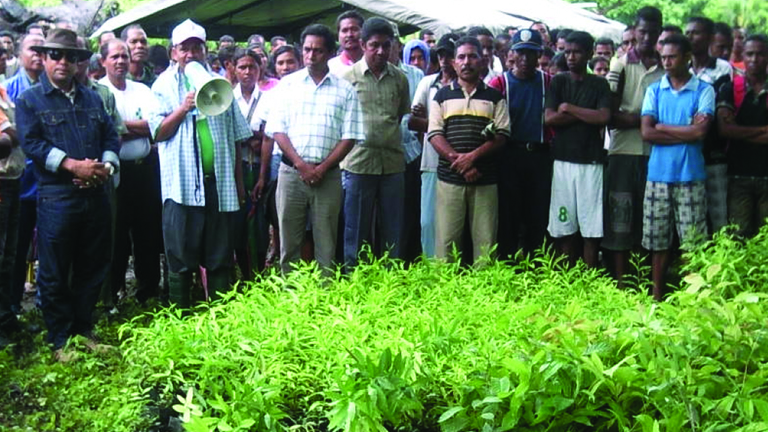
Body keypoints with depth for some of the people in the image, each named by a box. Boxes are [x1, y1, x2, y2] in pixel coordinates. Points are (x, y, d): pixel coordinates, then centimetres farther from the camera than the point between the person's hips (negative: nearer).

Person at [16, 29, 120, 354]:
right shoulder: (30, 100, 2)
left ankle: (84, 330, 25)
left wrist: (106, 166, -7)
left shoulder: (92, 98, 17)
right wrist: (73, 165, -18)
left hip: (95, 194, 5)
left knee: (92, 267, 11)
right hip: (56, 197, -4)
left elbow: (111, 137, 13)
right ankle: (60, 340, 14)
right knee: (55, 274, 2)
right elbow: (32, 143, -9)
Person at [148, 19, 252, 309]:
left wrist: (239, 181, 11)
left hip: (220, 183, 3)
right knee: (181, 260, 3)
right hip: (182, 184, -2)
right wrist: (183, 108, -16)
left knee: (220, 258, 9)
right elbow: (158, 133, -3)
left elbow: (236, 136, 14)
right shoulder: (164, 85, 5)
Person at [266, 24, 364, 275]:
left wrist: (322, 168, -10)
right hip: (291, 171, 1)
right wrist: (301, 165, -10)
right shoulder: (288, 84, 8)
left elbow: (349, 137, 1)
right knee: (289, 242, 4)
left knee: (326, 245, 3)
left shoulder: (345, 91, 6)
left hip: (327, 175, 0)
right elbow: (277, 130, 2)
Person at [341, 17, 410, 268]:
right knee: (356, 231, 5)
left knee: (393, 231, 8)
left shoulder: (399, 78, 10)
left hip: (393, 162, 3)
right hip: (358, 162, -2)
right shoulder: (348, 77, 2)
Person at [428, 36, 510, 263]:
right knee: (446, 239, -2)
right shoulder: (443, 95, 12)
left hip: (485, 180, 0)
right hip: (449, 179, 0)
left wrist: (473, 156, -13)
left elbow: (502, 135, 1)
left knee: (485, 240, 0)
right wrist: (457, 160, -11)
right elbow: (435, 134, 3)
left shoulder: (494, 97, 10)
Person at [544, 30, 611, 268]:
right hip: (563, 160, 1)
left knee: (591, 230, -3)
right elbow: (549, 118, -3)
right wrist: (586, 115, -6)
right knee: (564, 228, 1)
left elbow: (604, 117, -8)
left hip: (591, 161, -1)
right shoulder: (558, 81, 10)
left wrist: (569, 109, -4)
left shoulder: (599, 84, 8)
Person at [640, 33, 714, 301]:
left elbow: (700, 131, -12)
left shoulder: (704, 91, 1)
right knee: (658, 243, 7)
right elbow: (646, 132, -3)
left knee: (693, 244, -1)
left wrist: (662, 126, -4)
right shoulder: (654, 90, 9)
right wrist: (686, 132, -8)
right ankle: (657, 299, 17)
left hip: (690, 176, -2)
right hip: (658, 175, 2)